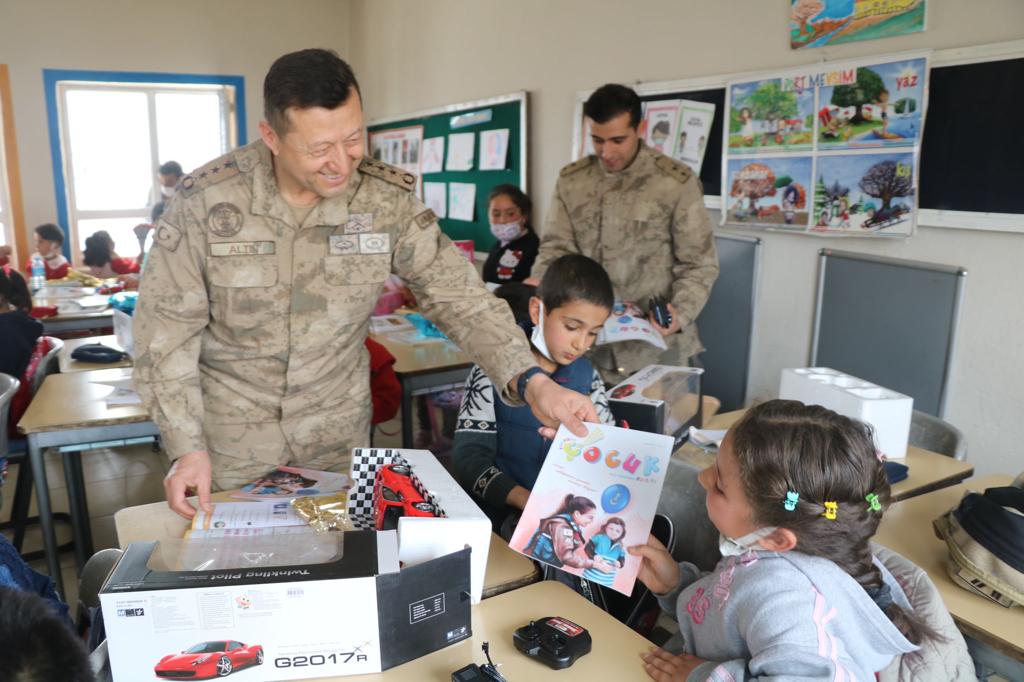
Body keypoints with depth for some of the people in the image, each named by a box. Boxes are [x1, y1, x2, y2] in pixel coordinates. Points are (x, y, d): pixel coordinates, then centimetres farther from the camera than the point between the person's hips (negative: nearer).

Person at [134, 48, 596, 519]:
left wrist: (531, 382, -27)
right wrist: (186, 447, -16)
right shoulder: (204, 199, -17)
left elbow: (458, 295, -13)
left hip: (338, 431, 2)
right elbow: (167, 327, -10)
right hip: (232, 435, -1)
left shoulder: (388, 199, -14)